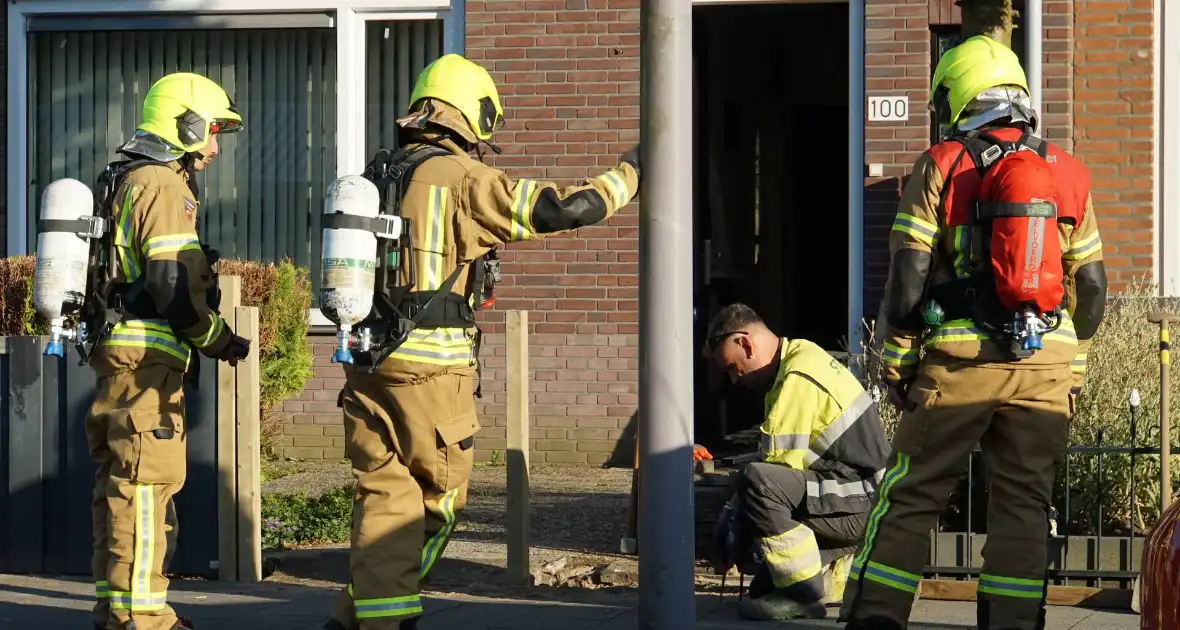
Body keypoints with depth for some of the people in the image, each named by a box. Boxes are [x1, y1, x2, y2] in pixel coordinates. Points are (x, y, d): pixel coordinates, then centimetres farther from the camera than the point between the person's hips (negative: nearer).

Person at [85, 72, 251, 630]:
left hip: (118, 351, 11)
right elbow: (175, 285, -19)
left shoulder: (125, 181, 20)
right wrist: (219, 340, -7)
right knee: (145, 482, -9)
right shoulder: (164, 186, -12)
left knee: (121, 481, 14)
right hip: (147, 357, -11)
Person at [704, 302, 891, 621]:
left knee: (755, 480, -30)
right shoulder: (802, 356, 15)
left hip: (861, 507, -10)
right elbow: (784, 462, 17)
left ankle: (803, 593, -21)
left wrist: (733, 517, -10)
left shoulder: (797, 378, -18)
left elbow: (780, 465, -21)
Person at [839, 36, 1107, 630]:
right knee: (1023, 507, 7)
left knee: (908, 499, 5)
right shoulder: (1066, 174, 9)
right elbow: (1091, 285, 11)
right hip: (1046, 369, 3)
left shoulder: (942, 167, -2)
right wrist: (1073, 363, 20)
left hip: (959, 362, -3)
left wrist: (896, 360, 4)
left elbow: (907, 277, -5)